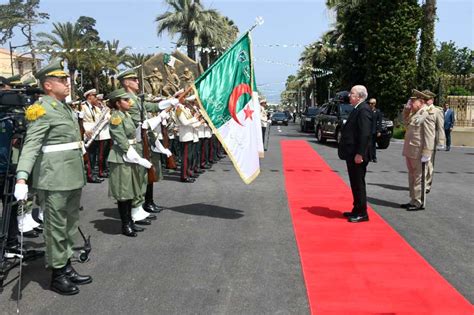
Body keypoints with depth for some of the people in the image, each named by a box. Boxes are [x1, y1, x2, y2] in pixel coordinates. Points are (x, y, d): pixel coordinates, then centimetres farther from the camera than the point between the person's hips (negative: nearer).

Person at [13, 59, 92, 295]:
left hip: (72, 175, 9)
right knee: (56, 226, 2)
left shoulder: (65, 108, 14)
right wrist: (22, 177, -30)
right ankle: (57, 275, 15)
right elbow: (31, 145, -21)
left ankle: (67, 267, 29)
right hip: (54, 177, -9)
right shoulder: (42, 109, -12)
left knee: (70, 223, 16)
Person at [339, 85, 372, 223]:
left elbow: (365, 134, -23)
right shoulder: (357, 109, 15)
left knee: (359, 184, -1)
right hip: (352, 154, 10)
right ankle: (357, 210, 27)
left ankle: (362, 213, 9)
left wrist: (359, 154, -24)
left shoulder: (364, 110, -16)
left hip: (357, 155, -10)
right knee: (355, 184, 16)